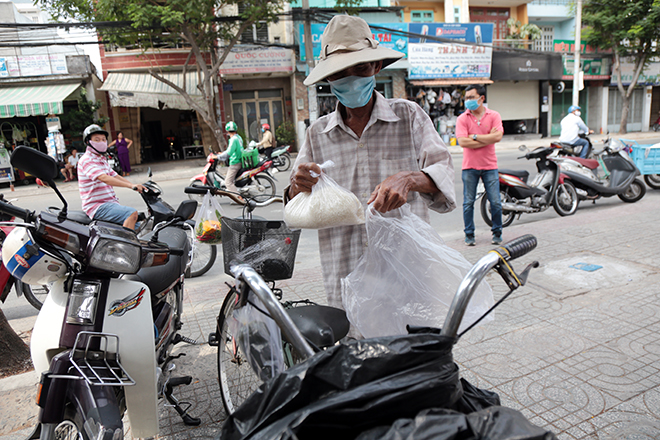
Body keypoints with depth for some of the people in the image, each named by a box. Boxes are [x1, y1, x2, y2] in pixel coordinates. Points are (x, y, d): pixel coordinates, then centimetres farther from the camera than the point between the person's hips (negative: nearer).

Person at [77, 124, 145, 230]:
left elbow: (115, 176, 18)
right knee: (132, 213, -28)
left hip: (110, 203, 10)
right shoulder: (86, 160, -12)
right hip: (97, 206, -10)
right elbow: (104, 178, -26)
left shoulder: (102, 160, 21)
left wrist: (138, 187, 3)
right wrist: (131, 185, -37)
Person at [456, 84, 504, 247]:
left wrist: (474, 136, -11)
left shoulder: (494, 116, 4)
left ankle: (497, 233, 20)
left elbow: (497, 137, -12)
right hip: (469, 166, 0)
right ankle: (469, 235, 16)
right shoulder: (462, 119, 1)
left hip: (489, 166, 0)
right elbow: (462, 142, -13)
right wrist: (487, 138, -10)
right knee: (468, 203, 3)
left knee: (495, 202, 2)